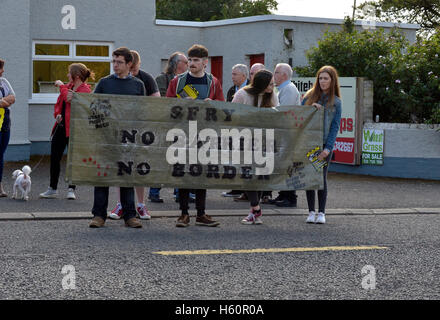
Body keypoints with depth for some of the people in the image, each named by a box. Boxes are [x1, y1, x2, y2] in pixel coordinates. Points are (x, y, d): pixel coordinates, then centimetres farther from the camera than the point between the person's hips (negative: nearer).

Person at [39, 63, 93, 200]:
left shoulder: (85, 90, -10)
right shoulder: (68, 86, 14)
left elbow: (69, 100, -25)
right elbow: (59, 102, 21)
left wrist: (62, 86, -12)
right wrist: (57, 114, 1)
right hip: (61, 126, 8)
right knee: (54, 158, 8)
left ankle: (71, 190, 7)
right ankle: (52, 189, 17)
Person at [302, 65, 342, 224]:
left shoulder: (336, 102, 3)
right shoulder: (309, 96, 8)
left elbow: (335, 126, -1)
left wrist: (328, 148, -11)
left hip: (324, 145, -2)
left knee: (321, 178, -2)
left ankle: (321, 213, 6)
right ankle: (311, 212, 10)